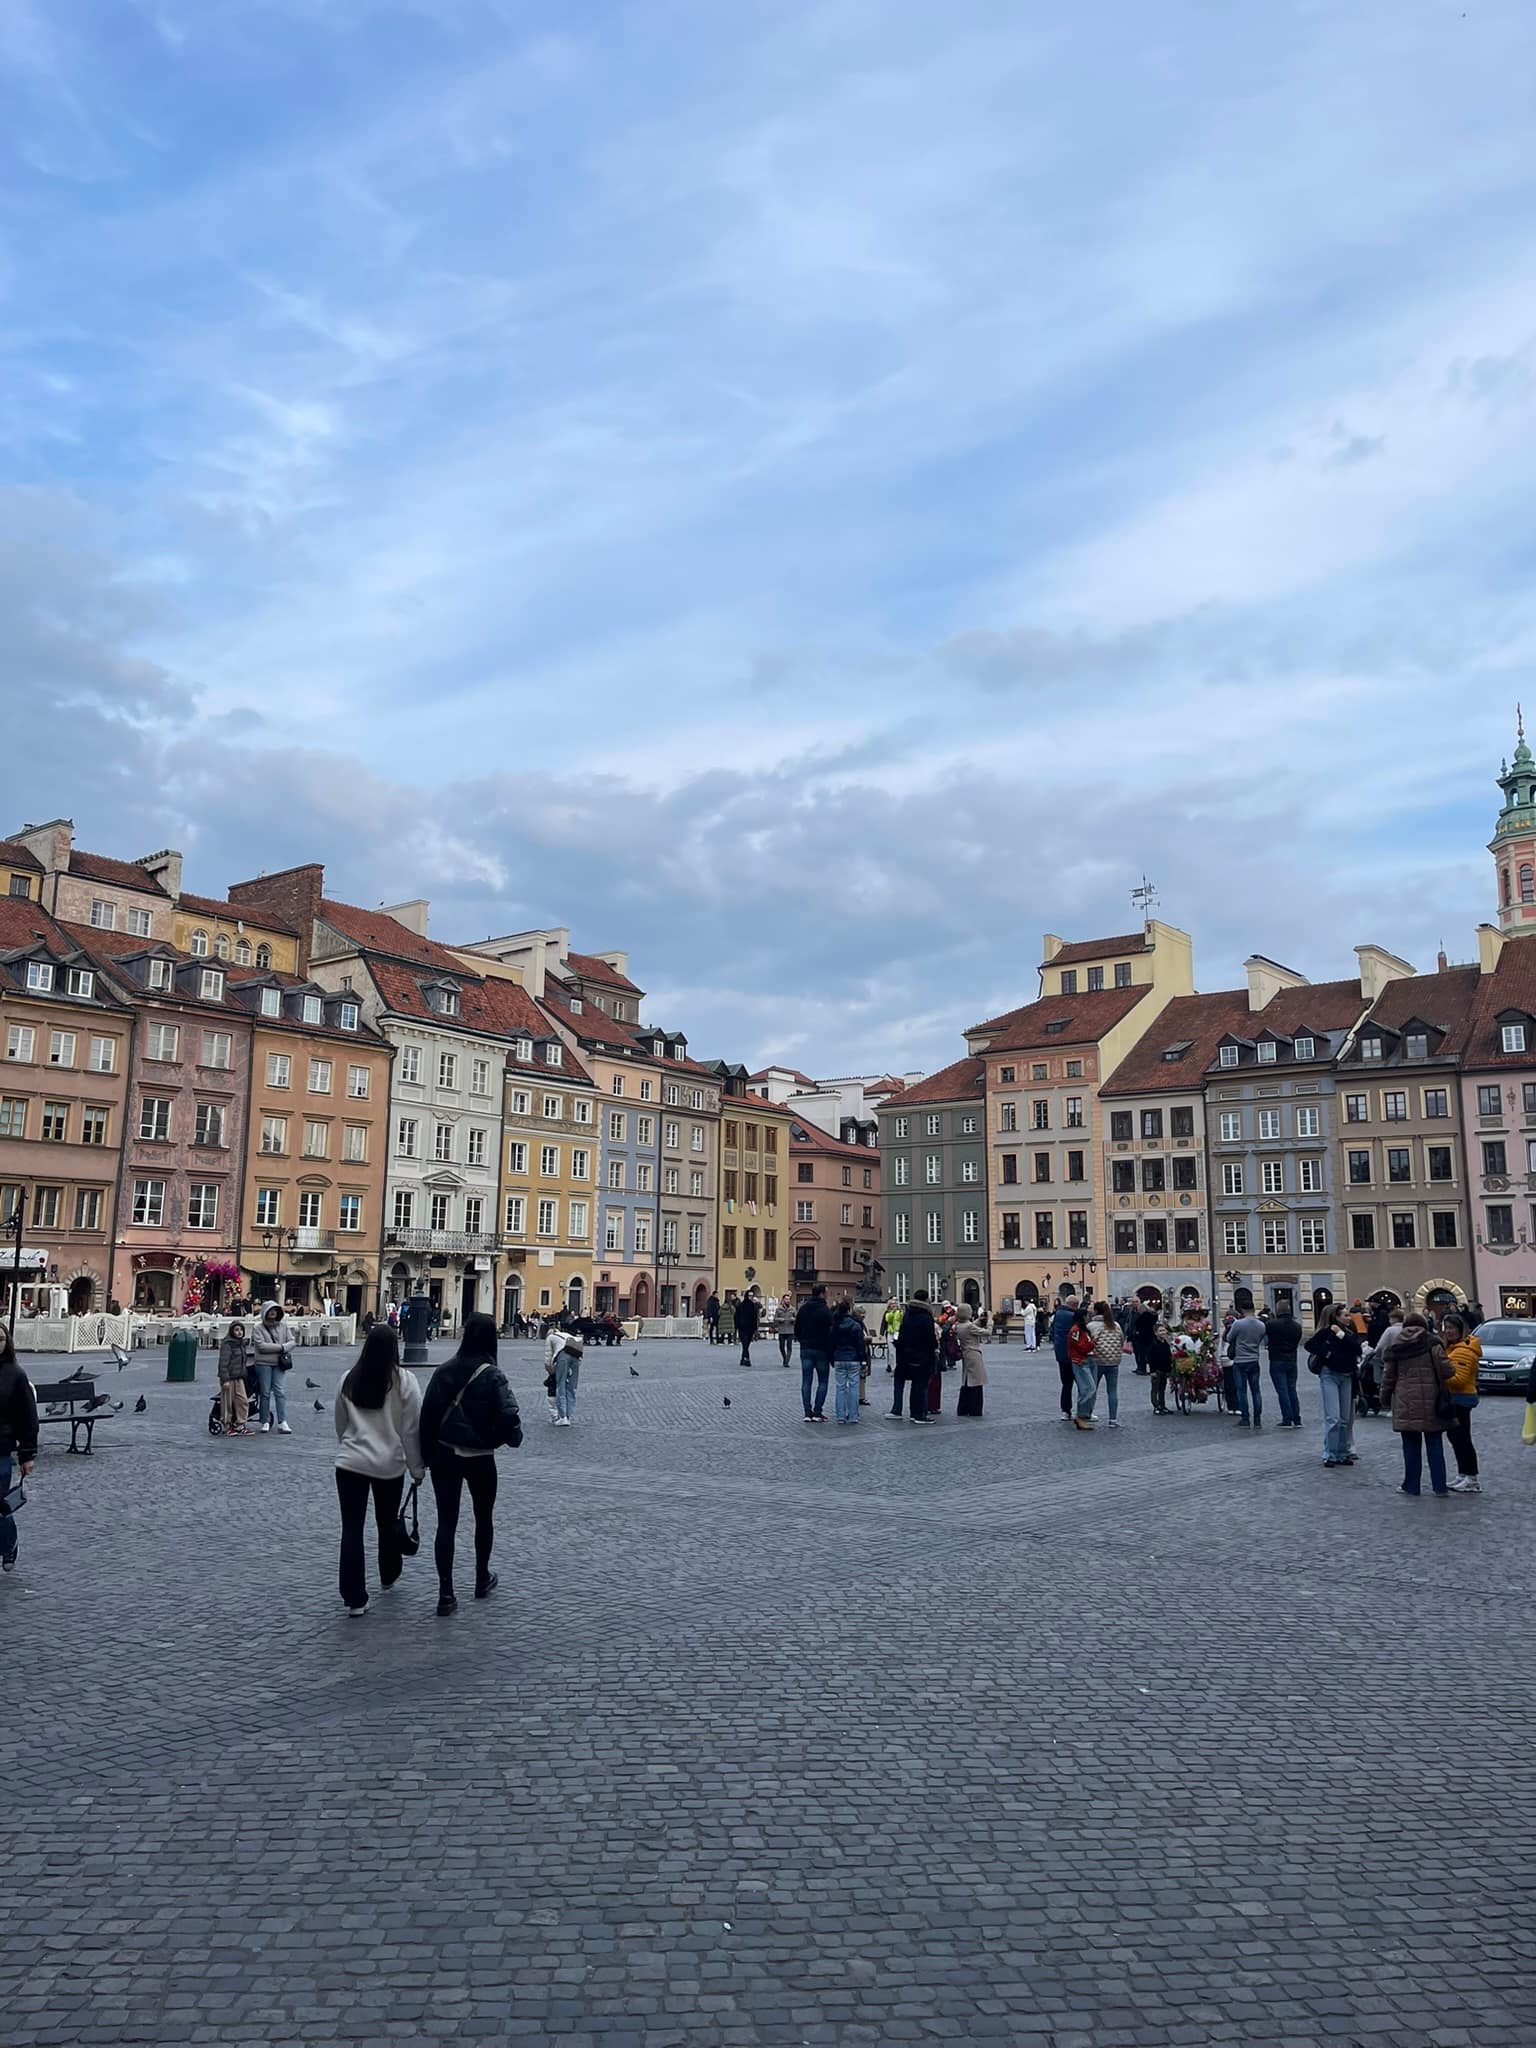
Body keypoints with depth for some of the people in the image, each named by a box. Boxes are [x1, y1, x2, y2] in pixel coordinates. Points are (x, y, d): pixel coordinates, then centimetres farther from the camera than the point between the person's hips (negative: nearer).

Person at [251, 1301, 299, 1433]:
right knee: (265, 1392, 3)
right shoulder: (259, 1328, -1)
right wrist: (280, 1347, -11)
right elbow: (261, 1345, -13)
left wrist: (285, 1348, -13)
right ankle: (265, 1422, 11)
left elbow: (292, 1341, 8)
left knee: (279, 1390, -5)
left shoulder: (284, 1326, 10)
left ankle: (283, 1422, -8)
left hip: (279, 1363, 2)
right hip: (264, 1363, -2)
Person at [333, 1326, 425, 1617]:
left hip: (351, 1463, 1)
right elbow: (411, 1429, -7)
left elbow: (340, 1425, 13)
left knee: (352, 1528, 2)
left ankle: (355, 1598, 0)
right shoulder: (404, 1380, -9)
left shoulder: (349, 1380, 1)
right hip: (390, 1464, -1)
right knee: (388, 1522, 20)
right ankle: (388, 1576, 40)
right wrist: (417, 1467, 3)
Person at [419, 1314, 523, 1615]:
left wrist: (426, 1455, 8)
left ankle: (446, 1593, 2)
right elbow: (508, 1414, -20)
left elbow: (427, 1413, -1)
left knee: (446, 1523, 5)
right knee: (484, 1519, 19)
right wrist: (513, 1437, 2)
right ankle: (482, 1579, 34)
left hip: (444, 1455, 2)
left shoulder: (444, 1371, -4)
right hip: (480, 1458, -2)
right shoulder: (492, 1375, -15)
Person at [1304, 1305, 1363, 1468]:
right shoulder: (1325, 1332, -5)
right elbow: (1309, 1344, -12)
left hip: (1346, 1376, 6)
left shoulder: (1349, 1333, 10)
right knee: (1333, 1418, -9)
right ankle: (1329, 1455, -2)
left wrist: (1342, 1335, -12)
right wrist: (1326, 1353, -15)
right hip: (1329, 1375, -6)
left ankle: (1342, 1454, 17)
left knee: (1345, 1419, 9)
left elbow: (1357, 1348, -7)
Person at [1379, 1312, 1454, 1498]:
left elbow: (1388, 1378, 6)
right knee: (1435, 1445, 8)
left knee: (1411, 1446, 7)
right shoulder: (1432, 1345, -4)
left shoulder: (1396, 1349, 3)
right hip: (1431, 1404, -1)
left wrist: (1385, 1400, 17)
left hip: (1405, 1405, 1)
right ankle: (1440, 1486, 9)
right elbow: (1447, 1371, -9)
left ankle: (1411, 1486, 9)